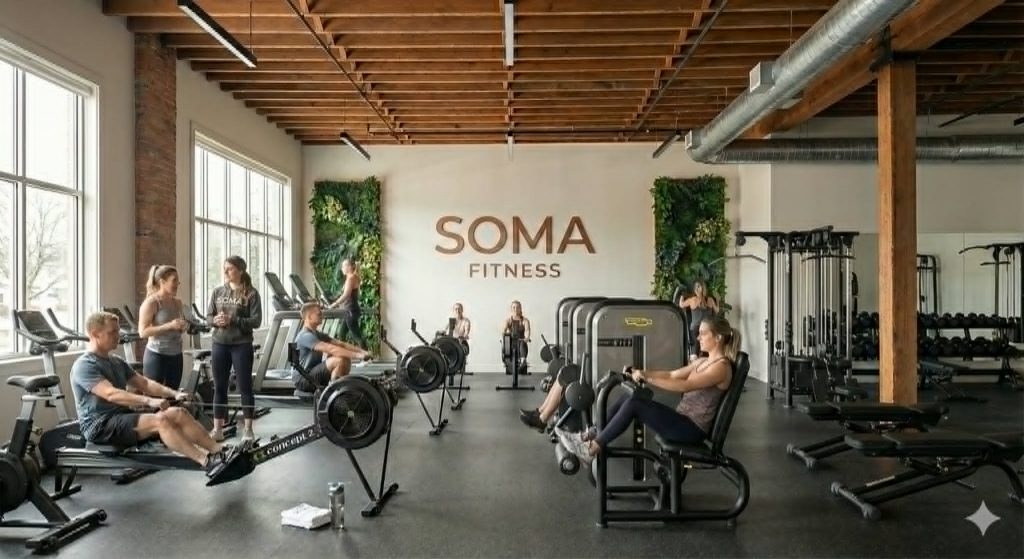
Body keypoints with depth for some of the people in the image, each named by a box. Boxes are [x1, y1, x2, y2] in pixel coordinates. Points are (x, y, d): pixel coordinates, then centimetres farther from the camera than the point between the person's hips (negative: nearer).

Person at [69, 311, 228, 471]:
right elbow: (111, 394, -27)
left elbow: (144, 383, 14)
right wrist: (149, 401, -39)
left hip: (122, 417, 8)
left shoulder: (116, 362, 17)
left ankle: (220, 451, -23)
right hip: (100, 426, -8)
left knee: (178, 413, -13)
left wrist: (174, 393, -3)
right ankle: (206, 461, -39)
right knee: (160, 420, -31)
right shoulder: (84, 366, -12)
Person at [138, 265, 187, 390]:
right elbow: (143, 331, -17)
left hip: (176, 355, 7)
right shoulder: (151, 302, -10)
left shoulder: (177, 302, 9)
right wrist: (169, 326, -24)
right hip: (156, 355, -6)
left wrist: (184, 327, 1)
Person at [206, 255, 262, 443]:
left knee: (245, 387, 3)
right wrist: (216, 320, -12)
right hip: (219, 344, 4)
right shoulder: (217, 292, 8)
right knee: (220, 387, 9)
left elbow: (256, 321, -10)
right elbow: (208, 316, 10)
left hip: (242, 345, -4)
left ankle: (248, 429, 13)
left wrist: (232, 320, -19)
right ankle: (217, 429, 18)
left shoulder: (251, 293, -5)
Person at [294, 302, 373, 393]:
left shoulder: (318, 334, 13)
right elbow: (331, 349, -29)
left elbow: (341, 344, 4)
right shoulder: (305, 336, -17)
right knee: (338, 361, -26)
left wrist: (362, 351, -9)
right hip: (303, 379, -9)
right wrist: (357, 355, -33)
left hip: (314, 374, 9)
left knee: (346, 360, 0)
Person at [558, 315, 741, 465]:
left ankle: (592, 449, -18)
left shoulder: (721, 366, -13)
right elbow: (672, 375, 17)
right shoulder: (703, 362, 16)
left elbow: (684, 386, -26)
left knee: (635, 403, -22)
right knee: (630, 398, -7)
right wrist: (641, 372, 2)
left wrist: (647, 378, -29)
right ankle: (590, 436, -5)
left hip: (692, 429, -9)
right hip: (682, 420, 9)